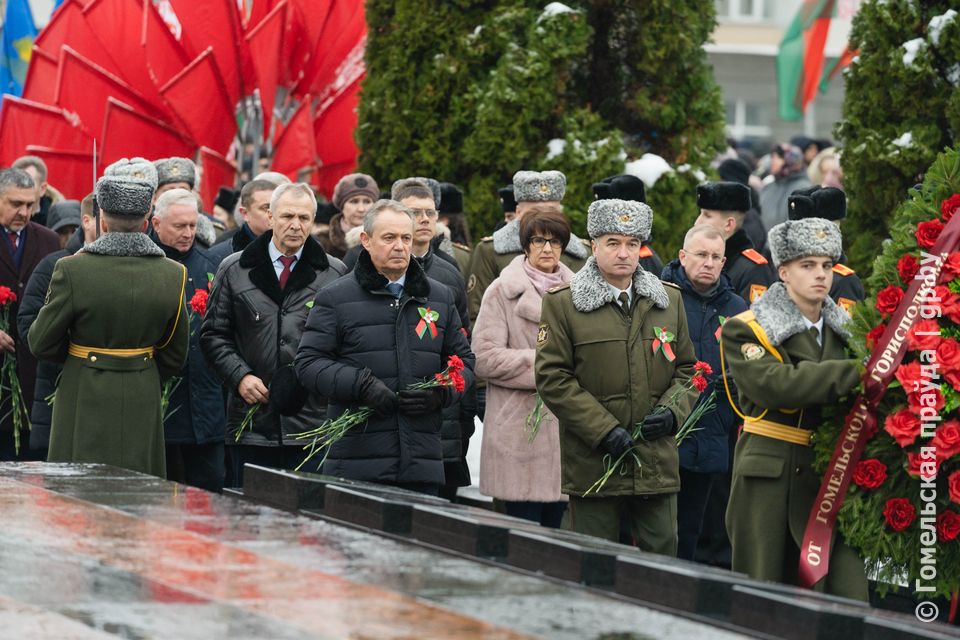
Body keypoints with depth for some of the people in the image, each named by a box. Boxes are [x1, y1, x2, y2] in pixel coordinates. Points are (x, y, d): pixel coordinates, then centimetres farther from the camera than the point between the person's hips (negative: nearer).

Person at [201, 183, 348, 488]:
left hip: (312, 422, -1)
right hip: (252, 422, 1)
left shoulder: (335, 274, 6)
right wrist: (239, 375, -5)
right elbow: (213, 334, 10)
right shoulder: (234, 270, 9)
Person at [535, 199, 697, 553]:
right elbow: (552, 378, -5)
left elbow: (687, 369, 17)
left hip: (658, 466, 3)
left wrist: (672, 411, -4)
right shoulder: (562, 303, 0)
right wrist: (604, 431, -13)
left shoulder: (669, 299, 13)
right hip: (593, 466, -3)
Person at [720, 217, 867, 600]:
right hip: (767, 479, -3)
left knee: (849, 594, -6)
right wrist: (856, 372, -24)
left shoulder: (845, 330, 14)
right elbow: (776, 385, -20)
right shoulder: (745, 331, -2)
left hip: (831, 477, 3)